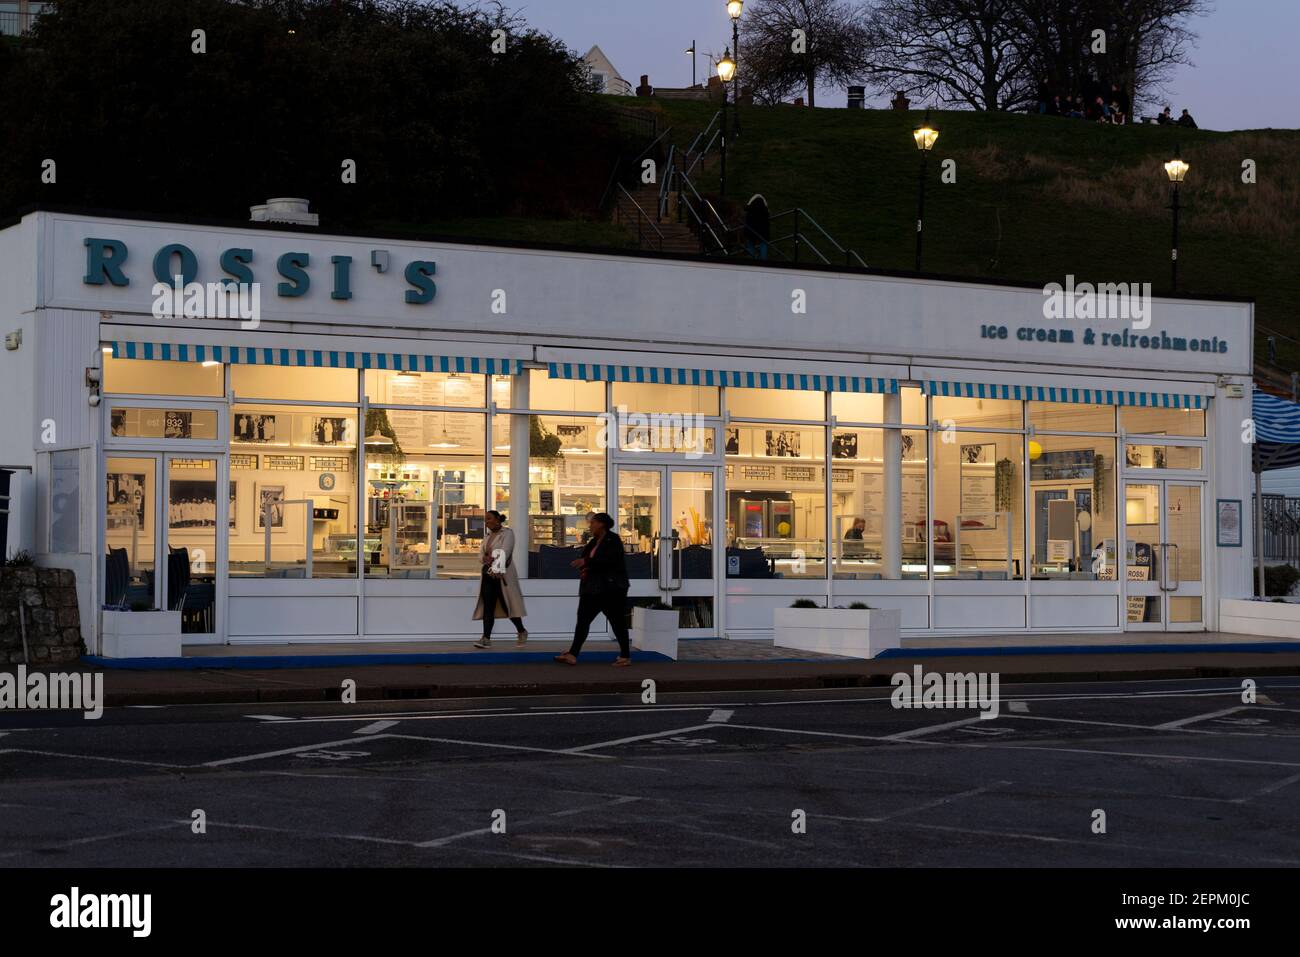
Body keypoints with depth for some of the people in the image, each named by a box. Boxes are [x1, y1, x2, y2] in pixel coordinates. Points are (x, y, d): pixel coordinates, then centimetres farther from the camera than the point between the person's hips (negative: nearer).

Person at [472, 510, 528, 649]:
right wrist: (485, 558, -13)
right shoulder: (487, 536, 17)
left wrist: (497, 568, -33)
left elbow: (505, 552, -19)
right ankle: (486, 638, -9)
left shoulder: (507, 533, -5)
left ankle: (521, 632, 20)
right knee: (488, 606, -3)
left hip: (503, 575, -6)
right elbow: (480, 554, 12)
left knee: (507, 605, 0)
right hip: (488, 574, 6)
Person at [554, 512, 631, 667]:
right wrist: (585, 569, 2)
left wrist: (586, 562, -24)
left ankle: (625, 657, 8)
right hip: (593, 589, 9)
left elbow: (610, 560, -24)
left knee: (618, 622, -1)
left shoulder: (613, 540, -10)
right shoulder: (594, 542, 15)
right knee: (582, 619, 0)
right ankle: (572, 655, -3)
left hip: (611, 588, -8)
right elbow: (587, 559, 25)